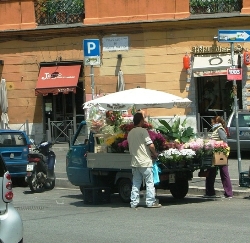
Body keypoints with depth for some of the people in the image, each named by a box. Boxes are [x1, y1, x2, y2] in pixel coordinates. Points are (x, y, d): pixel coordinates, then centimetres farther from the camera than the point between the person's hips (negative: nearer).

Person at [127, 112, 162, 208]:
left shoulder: (130, 133, 12)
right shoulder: (143, 131, -11)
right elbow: (151, 145, -17)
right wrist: (155, 154, 2)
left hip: (135, 162, 7)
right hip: (145, 162, -7)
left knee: (136, 184, 10)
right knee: (149, 182, 0)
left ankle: (134, 202, 10)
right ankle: (151, 202, 0)